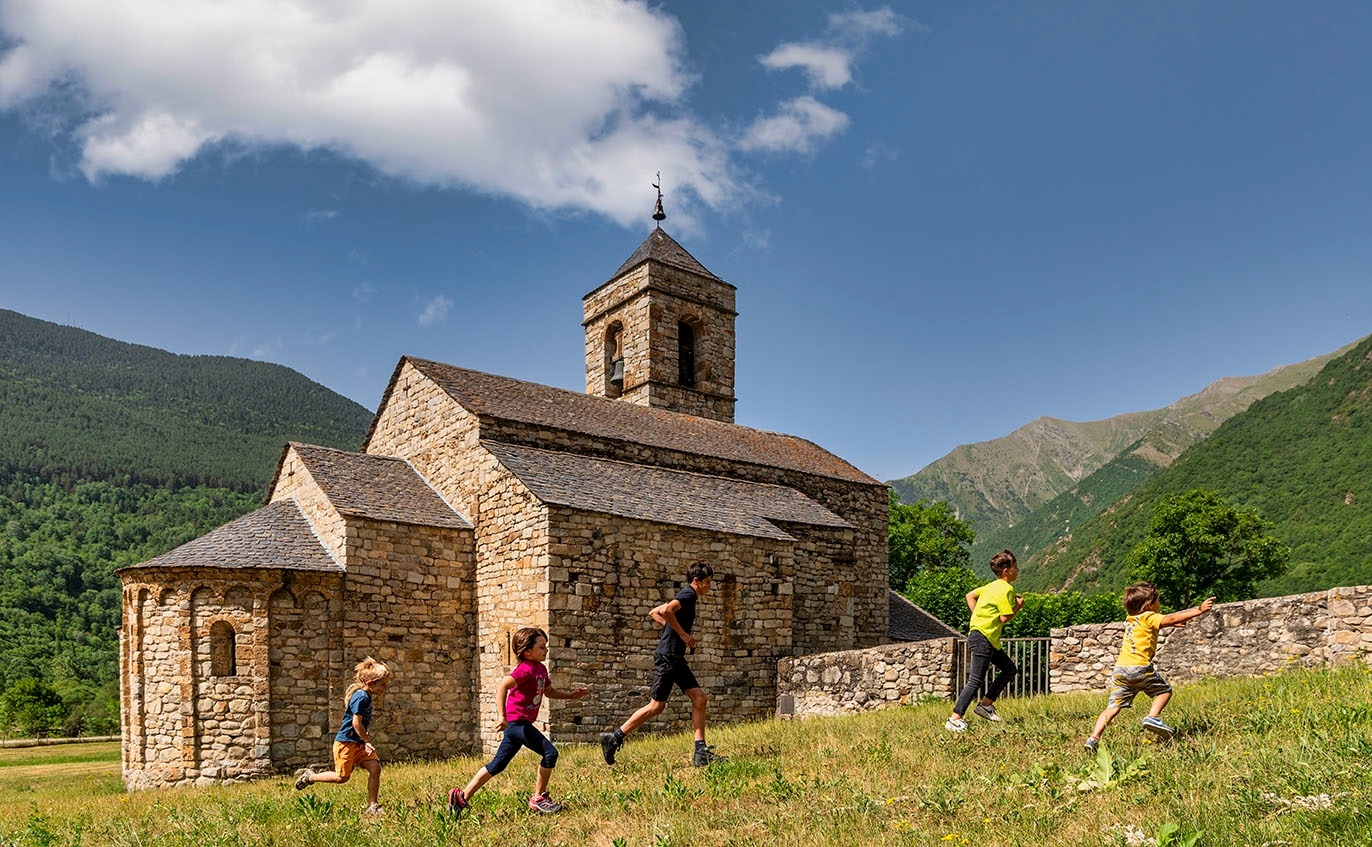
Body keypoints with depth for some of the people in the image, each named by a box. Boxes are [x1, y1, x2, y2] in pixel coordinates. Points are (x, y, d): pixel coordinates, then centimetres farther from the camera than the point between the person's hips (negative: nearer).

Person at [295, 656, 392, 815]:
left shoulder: (367, 698, 11)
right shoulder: (361, 697, -19)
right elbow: (356, 723, -23)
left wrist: (366, 740, 3)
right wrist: (368, 742, -15)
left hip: (359, 743, 9)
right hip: (346, 742, -9)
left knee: (375, 768, -6)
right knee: (342, 777, -3)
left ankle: (372, 805, -2)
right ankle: (310, 777, 20)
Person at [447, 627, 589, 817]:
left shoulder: (540, 669, 12)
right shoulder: (526, 669, -18)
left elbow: (550, 691, 27)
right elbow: (503, 685, -31)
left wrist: (571, 695, 15)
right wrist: (502, 716, -37)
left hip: (518, 724, 10)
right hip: (517, 721, -10)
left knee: (497, 765, 14)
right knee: (550, 752, -13)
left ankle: (462, 796, 20)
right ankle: (538, 798, -1)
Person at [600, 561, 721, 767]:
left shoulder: (685, 596, 18)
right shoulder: (688, 595, -11)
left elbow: (654, 613, 24)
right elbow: (666, 611, -31)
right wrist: (683, 634, -20)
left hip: (676, 658, 10)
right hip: (667, 656, -10)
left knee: (699, 698, 3)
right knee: (656, 706, -6)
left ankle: (700, 753, 3)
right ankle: (614, 738, 4)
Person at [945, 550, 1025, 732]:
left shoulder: (992, 586, 14)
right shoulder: (1006, 589, -14)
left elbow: (970, 595, 21)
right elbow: (1005, 618, -18)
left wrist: (978, 615, 15)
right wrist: (1018, 606, -4)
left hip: (990, 640, 10)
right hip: (983, 638, -10)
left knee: (1010, 669, 18)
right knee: (975, 681, -11)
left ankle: (986, 705, 20)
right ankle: (955, 720, -12)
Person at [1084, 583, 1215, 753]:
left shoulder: (1130, 618, 21)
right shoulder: (1148, 618, 0)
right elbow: (1171, 619, -5)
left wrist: (1174, 622, 35)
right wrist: (1200, 610, -3)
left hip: (1120, 668, 6)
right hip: (1139, 667, -6)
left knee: (1113, 707, 3)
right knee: (1164, 691, 17)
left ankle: (1093, 738, -8)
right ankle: (1153, 717, -3)